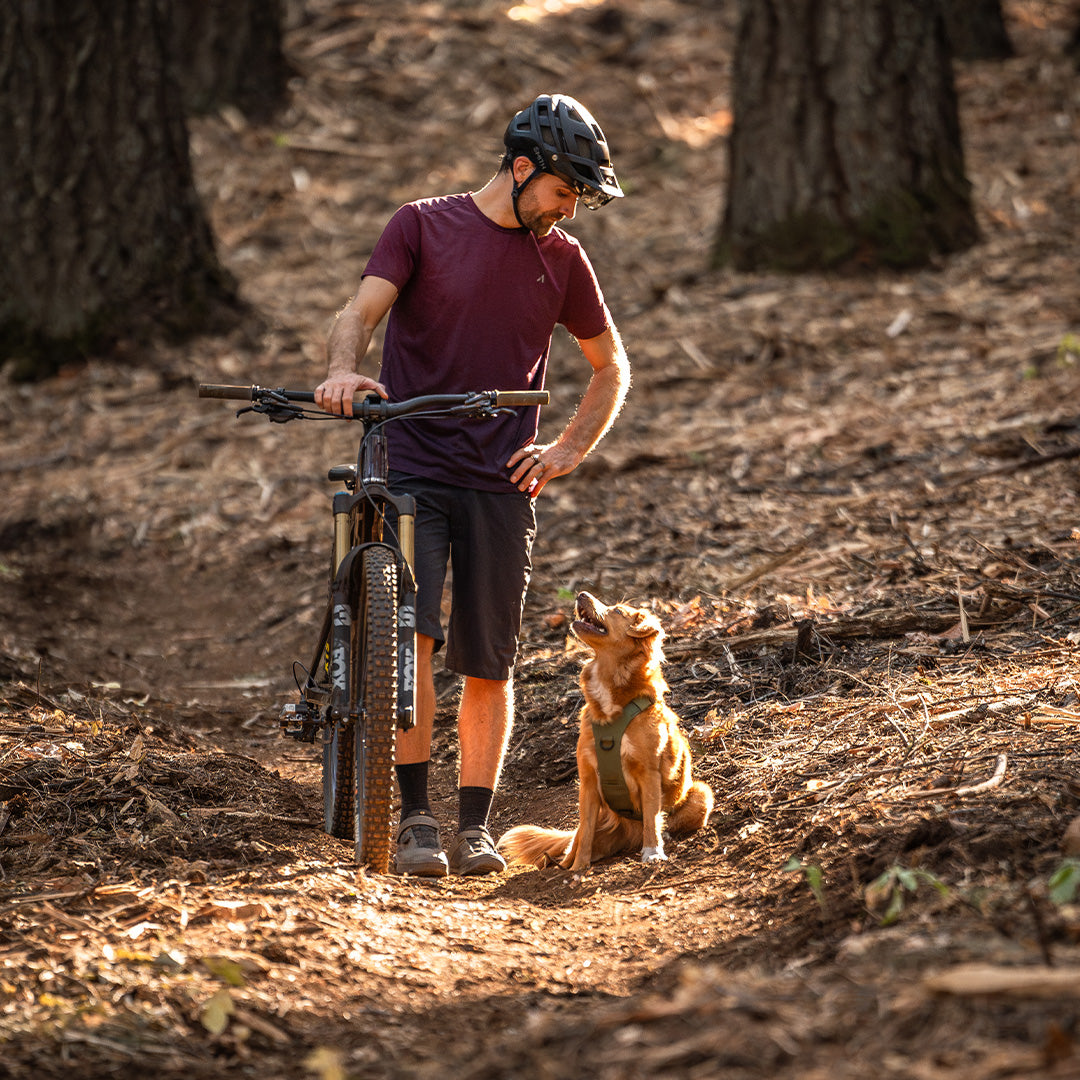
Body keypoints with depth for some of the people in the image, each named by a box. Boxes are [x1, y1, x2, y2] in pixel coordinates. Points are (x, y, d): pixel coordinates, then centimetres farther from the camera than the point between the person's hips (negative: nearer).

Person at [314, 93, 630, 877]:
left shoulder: (563, 260, 10)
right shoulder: (424, 226, 1)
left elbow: (611, 367, 21)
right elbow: (362, 313, -10)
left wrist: (570, 451, 8)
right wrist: (344, 370, -32)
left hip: (502, 486, 3)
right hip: (412, 471, -3)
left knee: (489, 663, 3)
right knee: (411, 634, -18)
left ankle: (475, 826, 13)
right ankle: (416, 815, -10)